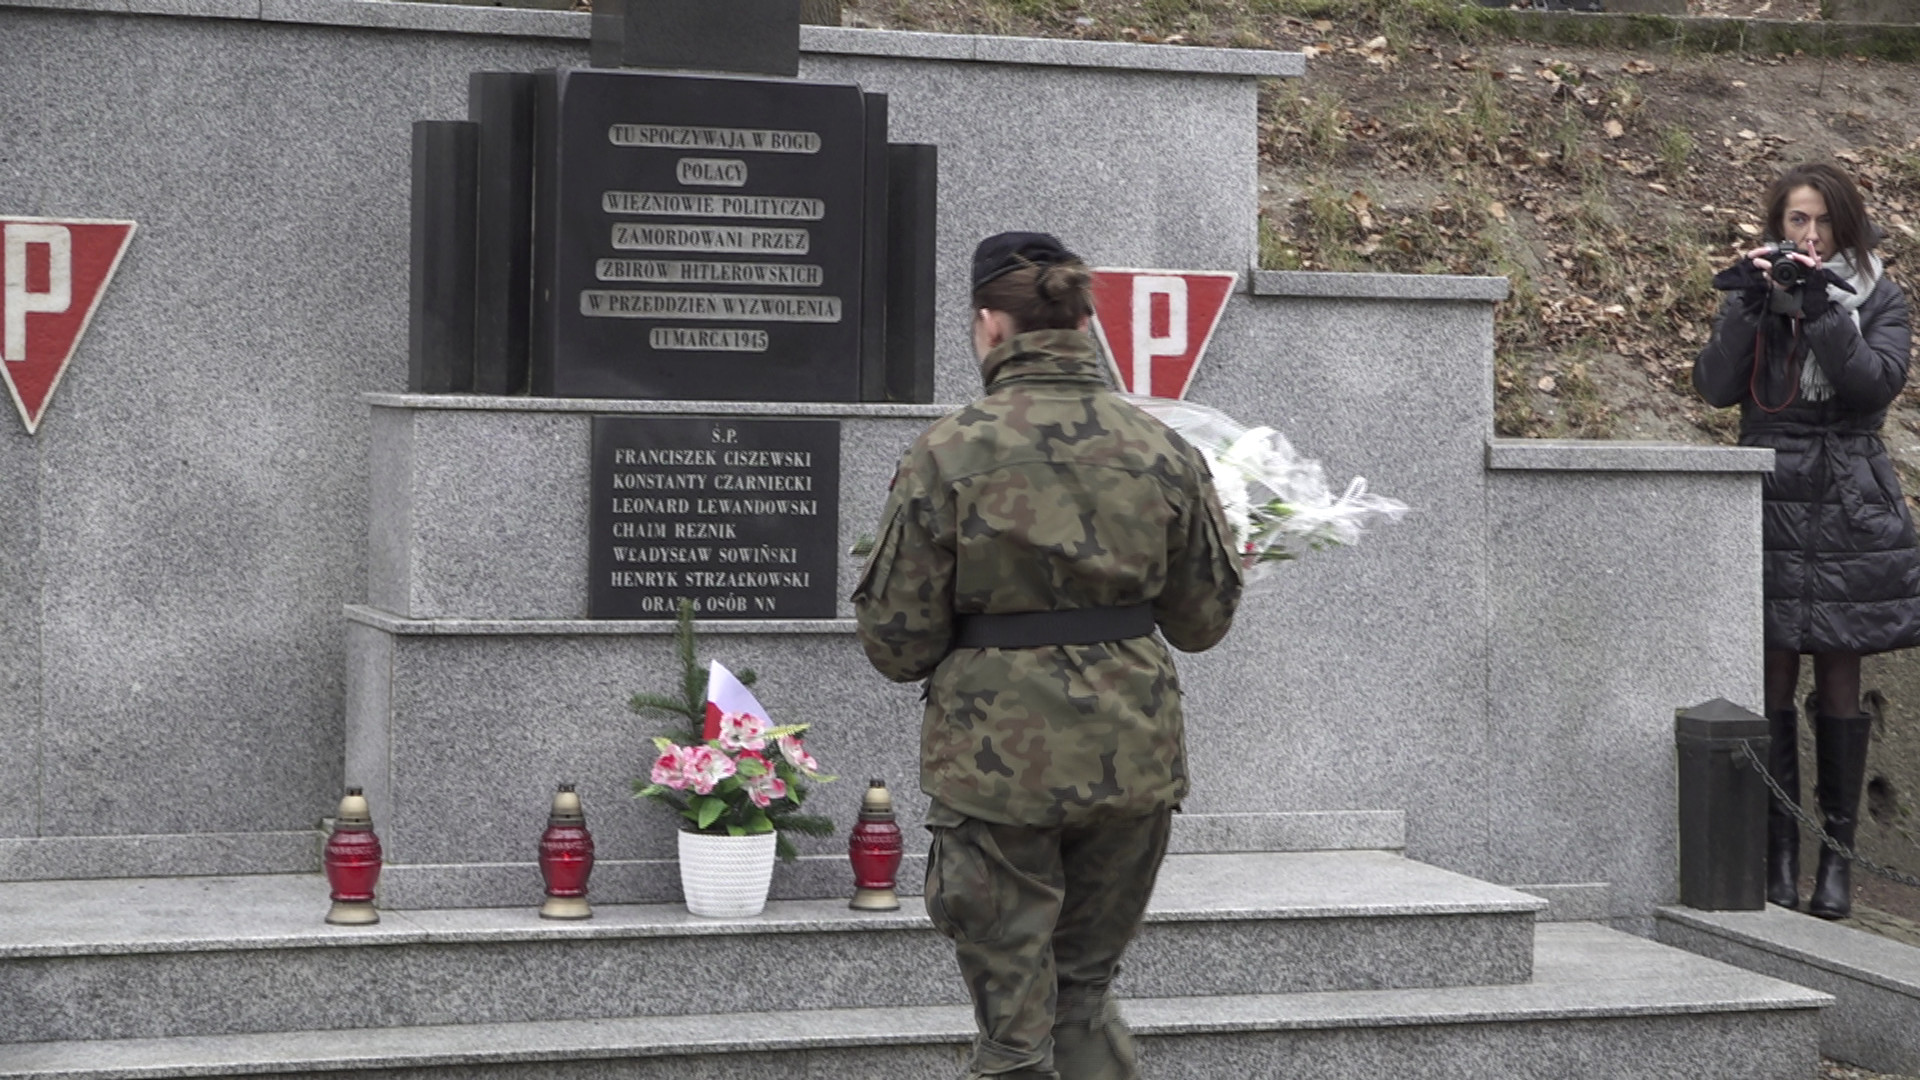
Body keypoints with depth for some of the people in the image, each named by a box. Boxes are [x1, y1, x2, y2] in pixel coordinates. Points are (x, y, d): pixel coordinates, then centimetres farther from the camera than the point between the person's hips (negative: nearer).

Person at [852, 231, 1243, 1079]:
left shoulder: (947, 454, -9)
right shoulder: (1162, 452, 1)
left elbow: (896, 642, -8)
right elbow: (1205, 618, 10)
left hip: (997, 760, -3)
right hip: (1132, 756, 4)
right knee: (1087, 993, 18)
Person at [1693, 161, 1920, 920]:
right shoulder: (1752, 294, 8)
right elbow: (1715, 387, -5)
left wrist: (1822, 309, -20)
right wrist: (1750, 308, -16)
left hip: (1849, 508, 0)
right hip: (1770, 500, 1)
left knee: (1840, 680, 3)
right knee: (1772, 679, -2)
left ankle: (1838, 853, 8)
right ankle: (1778, 852, 3)